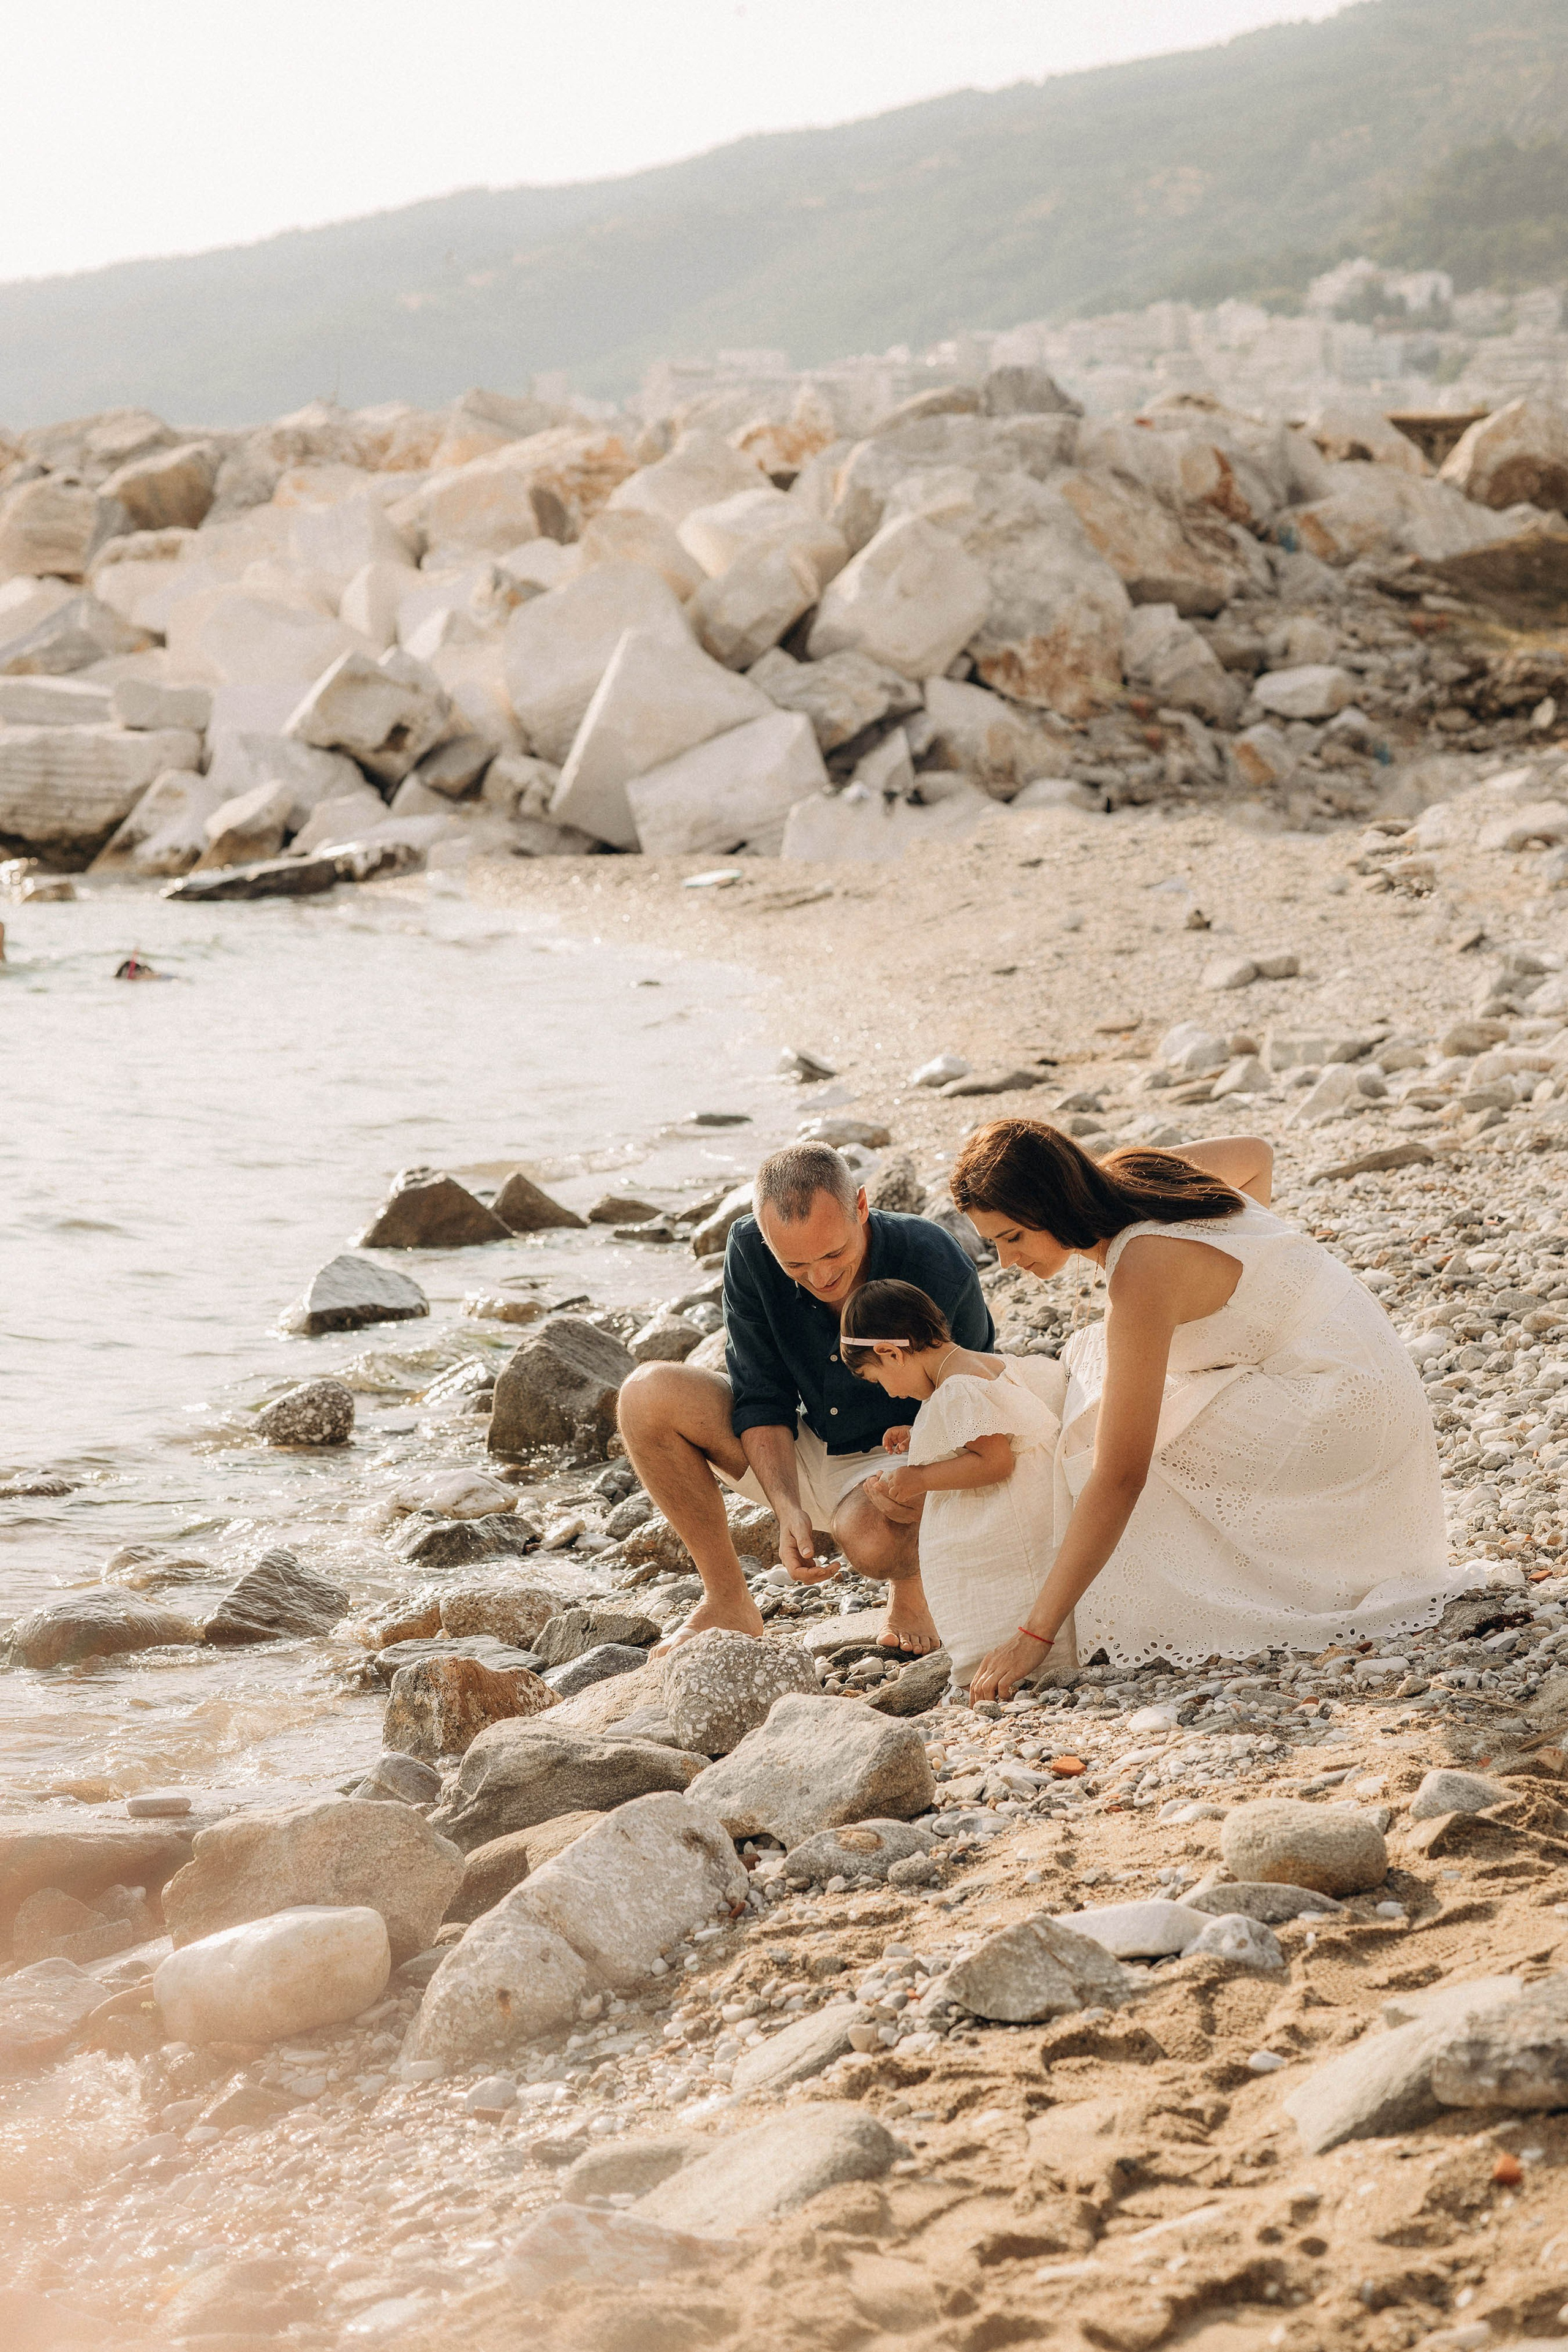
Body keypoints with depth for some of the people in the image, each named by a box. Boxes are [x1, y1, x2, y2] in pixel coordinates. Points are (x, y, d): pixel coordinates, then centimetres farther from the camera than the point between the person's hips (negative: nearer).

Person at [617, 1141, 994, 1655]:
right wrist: (788, 1509, -28)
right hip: (799, 1447, 4)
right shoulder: (750, 1252, -20)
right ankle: (727, 1603, -7)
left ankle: (909, 1584, 2)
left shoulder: (940, 1272, -28)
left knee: (869, 1533, -40)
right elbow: (762, 1400, -14)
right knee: (648, 1394, -18)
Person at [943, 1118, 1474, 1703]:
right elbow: (1253, 1155, 21)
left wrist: (1035, 1634, -31)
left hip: (1342, 1405, -10)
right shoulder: (1130, 1174, -3)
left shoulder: (1141, 1274, -28)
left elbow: (1118, 1478, -31)